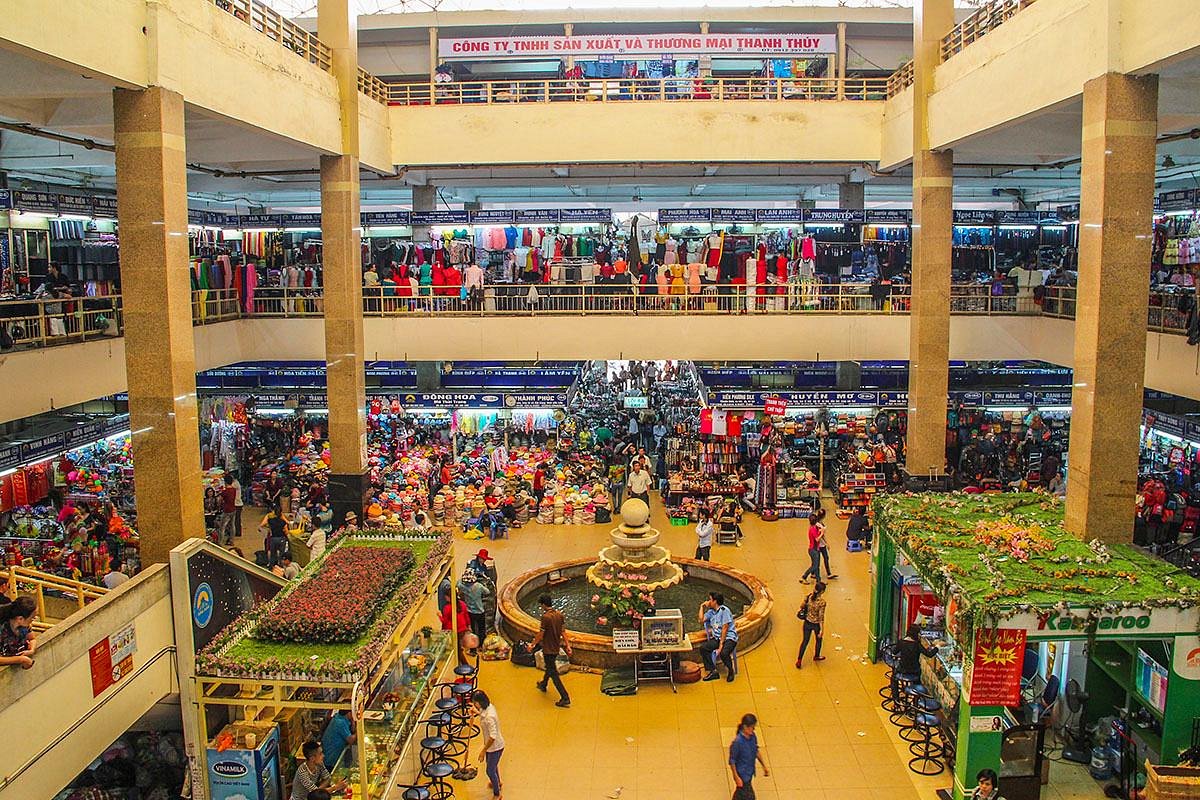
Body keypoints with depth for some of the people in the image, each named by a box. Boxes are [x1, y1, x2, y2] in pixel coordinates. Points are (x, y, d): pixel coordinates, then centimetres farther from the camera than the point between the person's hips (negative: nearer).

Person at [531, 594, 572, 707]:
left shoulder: (546, 617, -24)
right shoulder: (559, 614, -1)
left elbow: (541, 634, -18)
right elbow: (563, 631, 3)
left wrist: (532, 644, -4)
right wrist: (567, 645, 7)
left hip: (548, 649, -8)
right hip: (556, 647, 8)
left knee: (553, 673, -2)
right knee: (550, 667, 29)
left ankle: (565, 699, -4)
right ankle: (543, 685, 53)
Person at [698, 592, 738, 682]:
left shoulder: (724, 610, -13)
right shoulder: (711, 611, 12)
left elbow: (725, 628, -16)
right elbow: (702, 619, 12)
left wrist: (721, 644, -18)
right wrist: (702, 606, 10)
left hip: (729, 638, -7)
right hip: (717, 638, 7)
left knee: (723, 653, -35)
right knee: (703, 648, -16)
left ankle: (730, 671, -5)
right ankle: (713, 671, -9)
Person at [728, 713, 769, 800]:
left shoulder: (753, 736, -8)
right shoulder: (737, 741, -29)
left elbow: (757, 751, 10)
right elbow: (732, 761, -20)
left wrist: (764, 766, 13)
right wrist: (736, 778, -17)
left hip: (750, 772, 7)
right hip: (742, 774, -7)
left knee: (740, 792, 26)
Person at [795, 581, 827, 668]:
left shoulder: (808, 597, -14)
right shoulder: (822, 602, -27)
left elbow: (802, 607, -1)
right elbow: (821, 617, -21)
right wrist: (822, 630, -14)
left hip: (807, 622, 4)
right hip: (816, 624, -3)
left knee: (805, 641, 18)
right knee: (818, 640, 26)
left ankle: (799, 660, 19)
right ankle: (816, 656, 47)